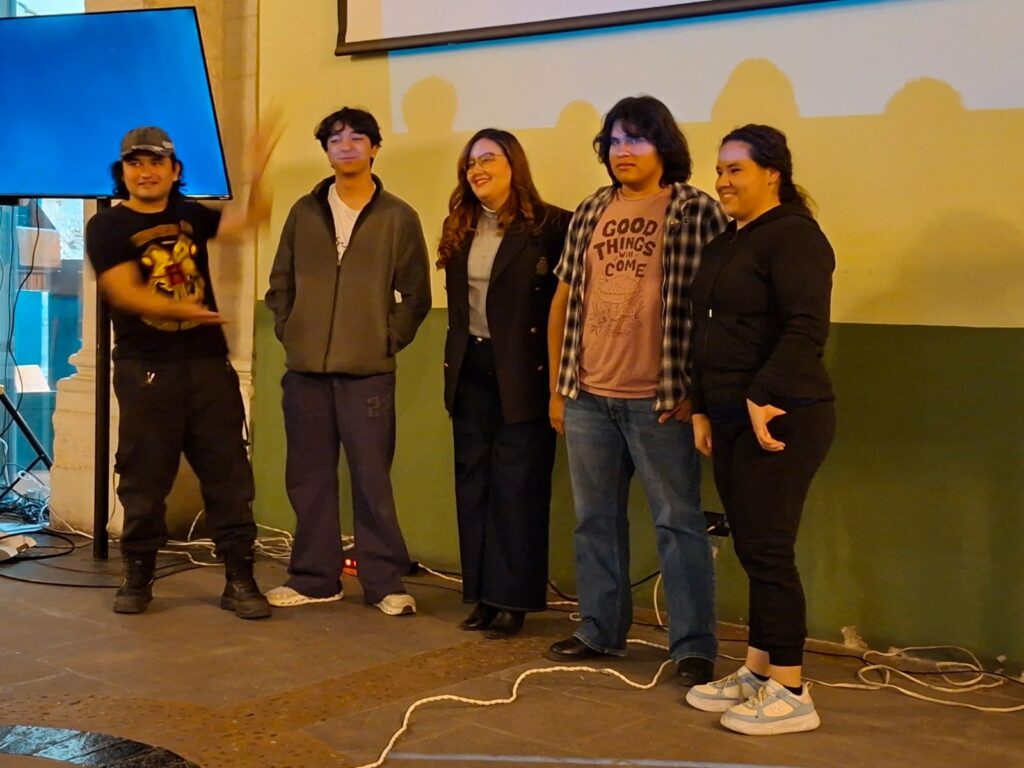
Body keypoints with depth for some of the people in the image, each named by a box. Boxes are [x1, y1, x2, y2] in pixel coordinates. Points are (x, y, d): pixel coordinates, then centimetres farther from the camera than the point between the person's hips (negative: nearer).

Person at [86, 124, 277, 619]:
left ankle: (239, 581, 5)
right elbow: (124, 292, -13)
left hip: (209, 364, 4)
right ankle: (137, 578, 18)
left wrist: (256, 173, -11)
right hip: (146, 370, -3)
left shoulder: (190, 216, 14)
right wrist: (181, 309, -30)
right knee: (144, 479, 3)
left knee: (229, 474, 1)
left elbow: (251, 217, 8)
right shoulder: (107, 227, 0)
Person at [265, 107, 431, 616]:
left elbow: (415, 295, 4)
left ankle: (385, 583, 8)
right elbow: (280, 282, 15)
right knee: (309, 479, 8)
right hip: (305, 370, 3)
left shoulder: (398, 217, 2)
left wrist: (388, 340, -4)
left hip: (369, 373, -3)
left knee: (372, 479, -1)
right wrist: (289, 331, 3)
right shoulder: (304, 212, 9)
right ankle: (313, 578, 19)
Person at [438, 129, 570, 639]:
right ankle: (482, 594, 20)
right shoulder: (459, 229, 11)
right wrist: (455, 360, 12)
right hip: (470, 371, 7)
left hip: (523, 374, -6)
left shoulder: (550, 225, -10)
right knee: (473, 483, 10)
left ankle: (512, 600, 10)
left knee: (517, 487, 0)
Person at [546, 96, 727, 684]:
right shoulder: (590, 213, 11)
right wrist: (558, 385, 12)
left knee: (679, 523, 0)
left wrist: (696, 388, -12)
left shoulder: (697, 211, -4)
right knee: (596, 520, 14)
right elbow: (564, 300, 15)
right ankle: (601, 631, 27)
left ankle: (694, 648, 8)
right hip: (587, 398, 6)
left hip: (660, 401, -5)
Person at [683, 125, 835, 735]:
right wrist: (702, 409, 14)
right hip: (731, 417, 9)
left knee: (768, 551, -6)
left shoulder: (792, 235, -11)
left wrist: (762, 399, -24)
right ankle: (757, 673, 23)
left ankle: (790, 694, 3)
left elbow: (807, 327, -22)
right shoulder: (728, 241, 17)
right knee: (752, 551, 13)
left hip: (778, 419, -9)